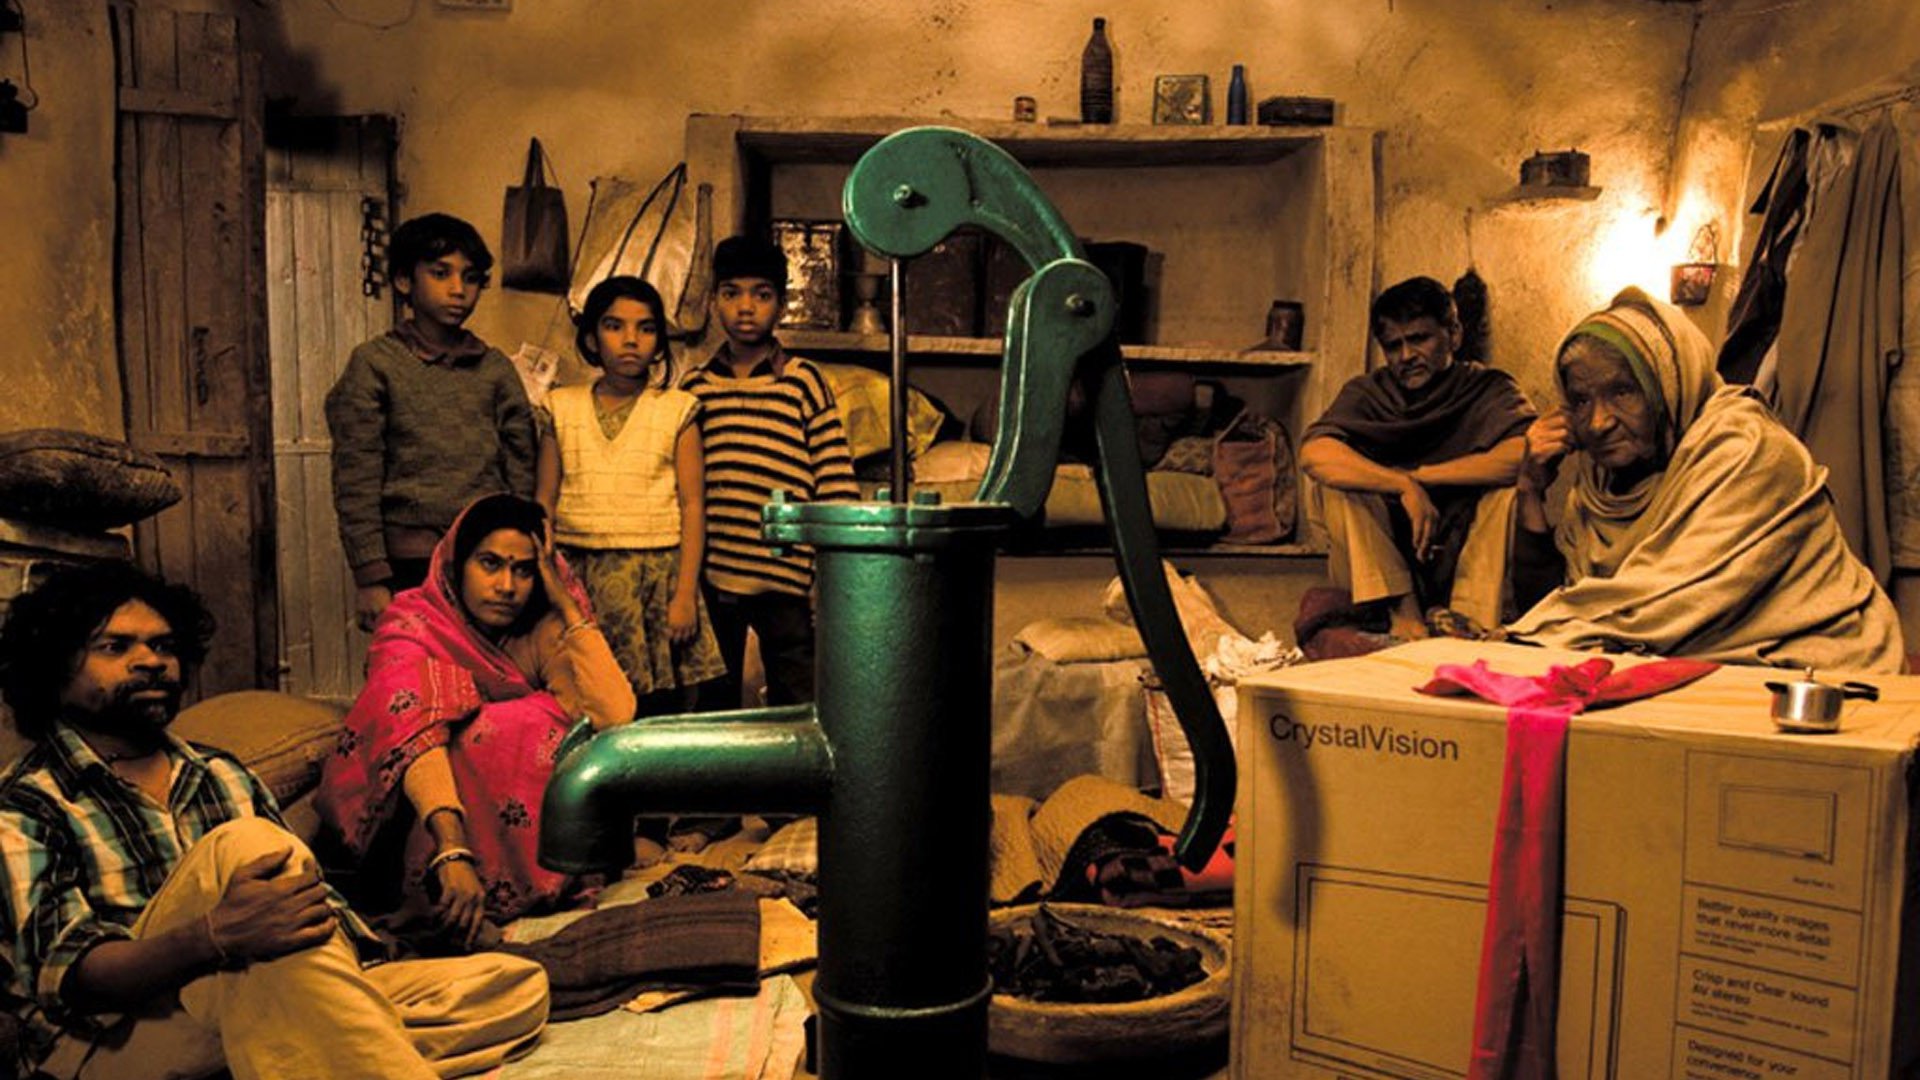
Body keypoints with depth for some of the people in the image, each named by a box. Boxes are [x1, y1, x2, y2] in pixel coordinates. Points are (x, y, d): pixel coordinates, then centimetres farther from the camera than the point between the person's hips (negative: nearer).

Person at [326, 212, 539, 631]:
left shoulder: (495, 367, 11)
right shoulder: (375, 364, 2)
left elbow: (522, 475, 11)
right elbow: (355, 482, -2)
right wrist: (370, 578, -8)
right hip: (412, 563, -3)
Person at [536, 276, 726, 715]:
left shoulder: (677, 410, 4)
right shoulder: (562, 407, 10)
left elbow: (692, 506, 0)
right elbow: (544, 502, 11)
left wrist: (685, 594, -7)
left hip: (655, 575, -1)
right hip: (576, 577, 2)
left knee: (658, 713, -4)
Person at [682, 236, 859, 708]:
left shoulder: (805, 383, 0)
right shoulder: (694, 389, 8)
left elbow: (835, 486, -2)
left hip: (785, 581, -2)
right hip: (709, 580, 3)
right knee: (711, 713, 14)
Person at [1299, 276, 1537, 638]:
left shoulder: (1488, 388, 0)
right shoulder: (1367, 392, 0)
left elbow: (1523, 455, -23)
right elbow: (1314, 454, -21)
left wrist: (1418, 475, -18)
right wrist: (1405, 486, -28)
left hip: (1466, 558, 0)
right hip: (1376, 566, 1)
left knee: (1512, 487, -23)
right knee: (1337, 480, -22)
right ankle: (1403, 610, -24)